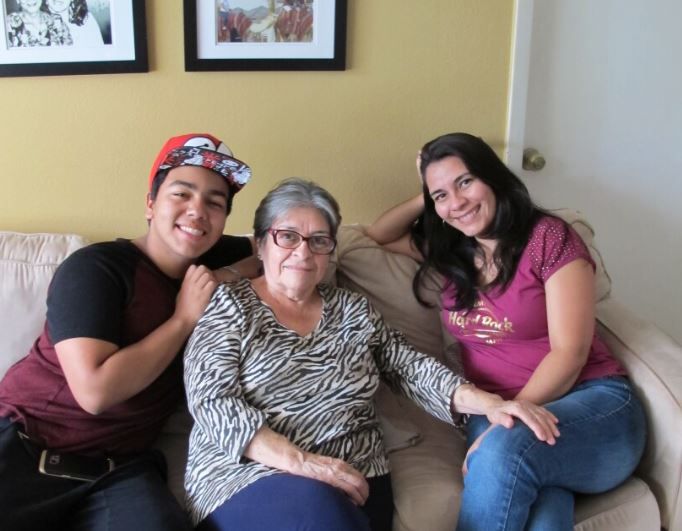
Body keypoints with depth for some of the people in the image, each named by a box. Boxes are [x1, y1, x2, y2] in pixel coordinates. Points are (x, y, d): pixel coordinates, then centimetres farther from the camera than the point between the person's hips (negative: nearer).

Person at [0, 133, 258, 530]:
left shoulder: (212, 259, 6)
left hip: (117, 467, 4)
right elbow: (95, 391, -21)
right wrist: (184, 319, -14)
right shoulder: (95, 268, -12)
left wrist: (231, 277, -3)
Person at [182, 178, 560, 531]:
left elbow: (409, 368, 11)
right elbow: (213, 404, -8)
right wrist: (301, 462, -20)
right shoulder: (228, 304, 2)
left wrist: (488, 403, -7)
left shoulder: (353, 310, 16)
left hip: (354, 481, 3)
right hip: (250, 476, -2)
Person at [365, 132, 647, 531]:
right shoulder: (451, 251, 12)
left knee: (503, 450, -36)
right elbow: (378, 235, 25)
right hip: (494, 414, 3)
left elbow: (569, 353, -11)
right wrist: (427, 196, 11)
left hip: (593, 404, -2)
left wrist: (508, 422, -21)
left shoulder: (549, 237, -6)